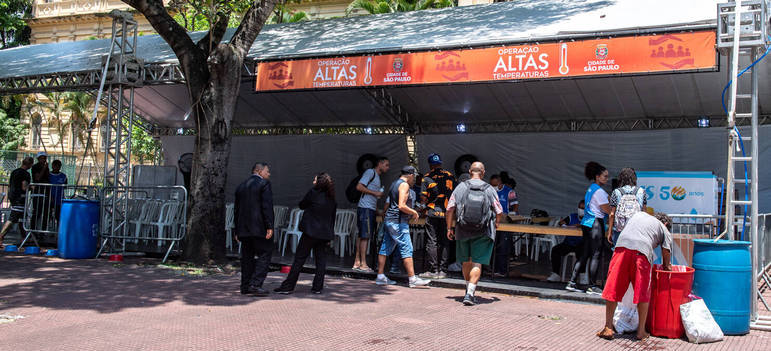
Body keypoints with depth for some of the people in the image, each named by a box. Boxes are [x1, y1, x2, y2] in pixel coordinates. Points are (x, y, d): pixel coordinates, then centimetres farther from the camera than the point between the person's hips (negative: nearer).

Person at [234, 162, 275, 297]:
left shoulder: (241, 186, 17)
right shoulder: (264, 184, -4)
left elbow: (236, 209, 17)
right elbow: (267, 206, -14)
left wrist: (237, 230, 20)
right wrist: (269, 226, -15)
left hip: (243, 229, 7)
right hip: (259, 228, -7)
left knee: (247, 257, 12)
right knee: (264, 255, -2)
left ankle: (245, 286, 14)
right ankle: (255, 284, -11)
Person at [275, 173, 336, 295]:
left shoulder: (313, 192, -8)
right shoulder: (332, 199, 7)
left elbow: (302, 205, 6)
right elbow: (332, 218, 11)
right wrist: (329, 236, 16)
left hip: (311, 231, -5)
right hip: (325, 233, 5)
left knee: (299, 258, 0)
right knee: (321, 259, 9)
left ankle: (288, 286, 3)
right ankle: (318, 287, 8)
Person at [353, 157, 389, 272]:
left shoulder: (377, 177, 23)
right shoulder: (370, 172, -6)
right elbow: (359, 187, -15)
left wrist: (377, 210, 18)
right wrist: (375, 193, -13)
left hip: (370, 210, 9)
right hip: (365, 208, -9)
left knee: (361, 236, 9)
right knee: (365, 236, -10)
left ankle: (357, 262, 11)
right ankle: (363, 264, -10)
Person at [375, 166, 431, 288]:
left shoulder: (394, 184, 20)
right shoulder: (404, 185, -10)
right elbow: (401, 206, -20)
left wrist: (411, 213, 22)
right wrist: (414, 212, -5)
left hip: (390, 220, 10)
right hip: (398, 222, -10)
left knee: (385, 249, 9)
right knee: (407, 249, -9)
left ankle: (380, 277, 11)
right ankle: (413, 279, -10)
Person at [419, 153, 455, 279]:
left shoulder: (427, 177, -2)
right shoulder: (450, 176, 7)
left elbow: (423, 197, -7)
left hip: (432, 213, -3)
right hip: (447, 214, 3)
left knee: (431, 242, 0)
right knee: (444, 242, 7)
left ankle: (433, 270, 0)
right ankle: (442, 270, 8)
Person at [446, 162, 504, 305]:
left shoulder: (461, 187, 0)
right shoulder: (489, 190, -2)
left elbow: (450, 208, -2)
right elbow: (499, 212, 2)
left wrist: (449, 228, 7)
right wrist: (496, 224, 23)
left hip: (463, 230, 2)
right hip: (483, 233, -2)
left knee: (466, 262, 17)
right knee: (477, 263, 0)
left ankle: (469, 289, 33)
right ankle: (470, 294, -10)